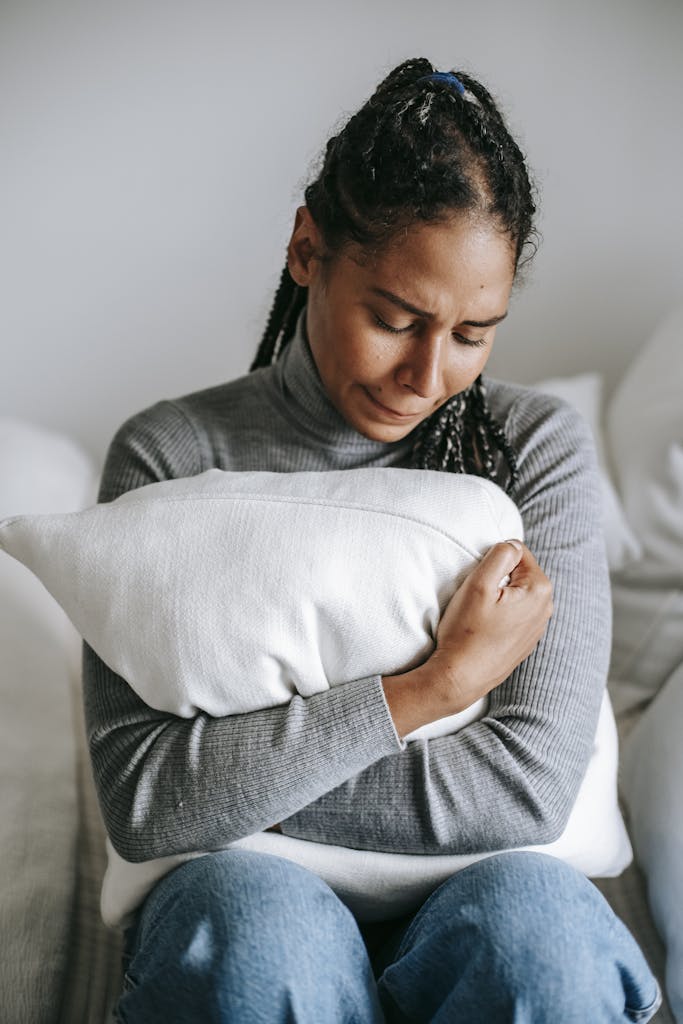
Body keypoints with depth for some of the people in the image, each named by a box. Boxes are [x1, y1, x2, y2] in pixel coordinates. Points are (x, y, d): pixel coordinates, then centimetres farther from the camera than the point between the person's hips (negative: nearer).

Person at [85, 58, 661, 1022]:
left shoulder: (538, 447, -2)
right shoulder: (170, 456, -5)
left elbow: (529, 788, -12)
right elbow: (140, 804, -14)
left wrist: (231, 779, -12)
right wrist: (433, 684, -17)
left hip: (472, 898, 1)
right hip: (250, 906, 0)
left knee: (535, 907, -33)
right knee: (261, 909, -34)